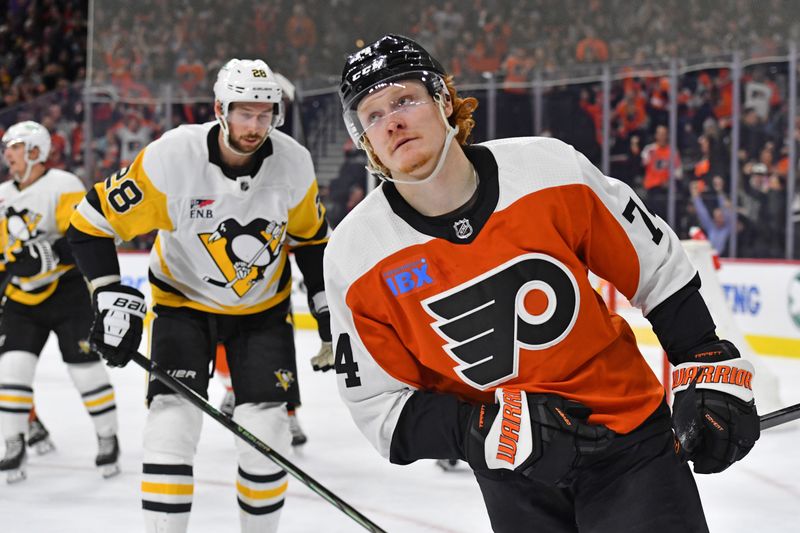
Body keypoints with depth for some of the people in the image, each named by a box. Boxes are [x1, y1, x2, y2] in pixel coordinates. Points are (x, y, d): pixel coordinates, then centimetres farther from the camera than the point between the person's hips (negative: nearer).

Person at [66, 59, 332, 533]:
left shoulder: (294, 163, -17)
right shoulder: (171, 158, -26)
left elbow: (310, 239, 3)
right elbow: (91, 222, -18)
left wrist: (329, 312, 4)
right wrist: (112, 297, -27)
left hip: (264, 308, 2)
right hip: (185, 303, -2)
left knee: (267, 434, -5)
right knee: (173, 423, -16)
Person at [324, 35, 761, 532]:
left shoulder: (552, 171, -14)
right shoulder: (356, 258, -12)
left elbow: (658, 268, -1)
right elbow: (382, 409, -7)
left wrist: (712, 373, -3)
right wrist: (484, 431, -21)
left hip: (629, 437, -1)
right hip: (514, 479, 1)